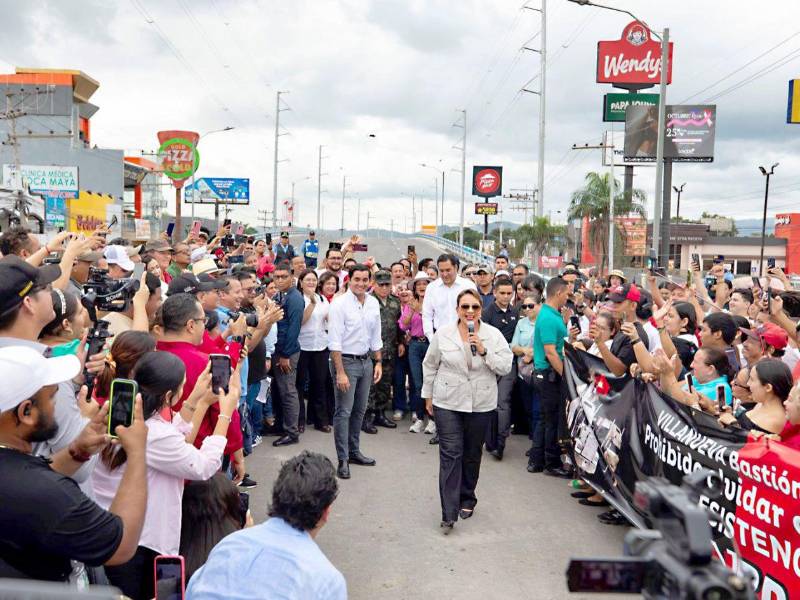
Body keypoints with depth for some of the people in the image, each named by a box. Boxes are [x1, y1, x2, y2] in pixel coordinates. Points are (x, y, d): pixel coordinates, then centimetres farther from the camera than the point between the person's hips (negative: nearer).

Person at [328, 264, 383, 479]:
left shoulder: (373, 304, 5)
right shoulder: (340, 304, -14)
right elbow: (334, 342, -17)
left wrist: (378, 362, 11)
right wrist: (340, 372, -20)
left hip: (366, 361, 6)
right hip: (346, 361, -6)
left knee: (359, 410, 15)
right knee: (343, 412, -4)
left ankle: (354, 451, 28)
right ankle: (343, 460, 4)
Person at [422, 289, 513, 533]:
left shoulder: (493, 335, -2)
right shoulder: (443, 334, -2)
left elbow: (505, 367, -7)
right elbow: (430, 366, 7)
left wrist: (484, 351, -19)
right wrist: (428, 396, 10)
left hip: (481, 405, 1)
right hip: (448, 403, -1)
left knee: (472, 455, 14)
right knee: (450, 455, -7)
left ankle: (467, 499, 33)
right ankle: (449, 513, -6)